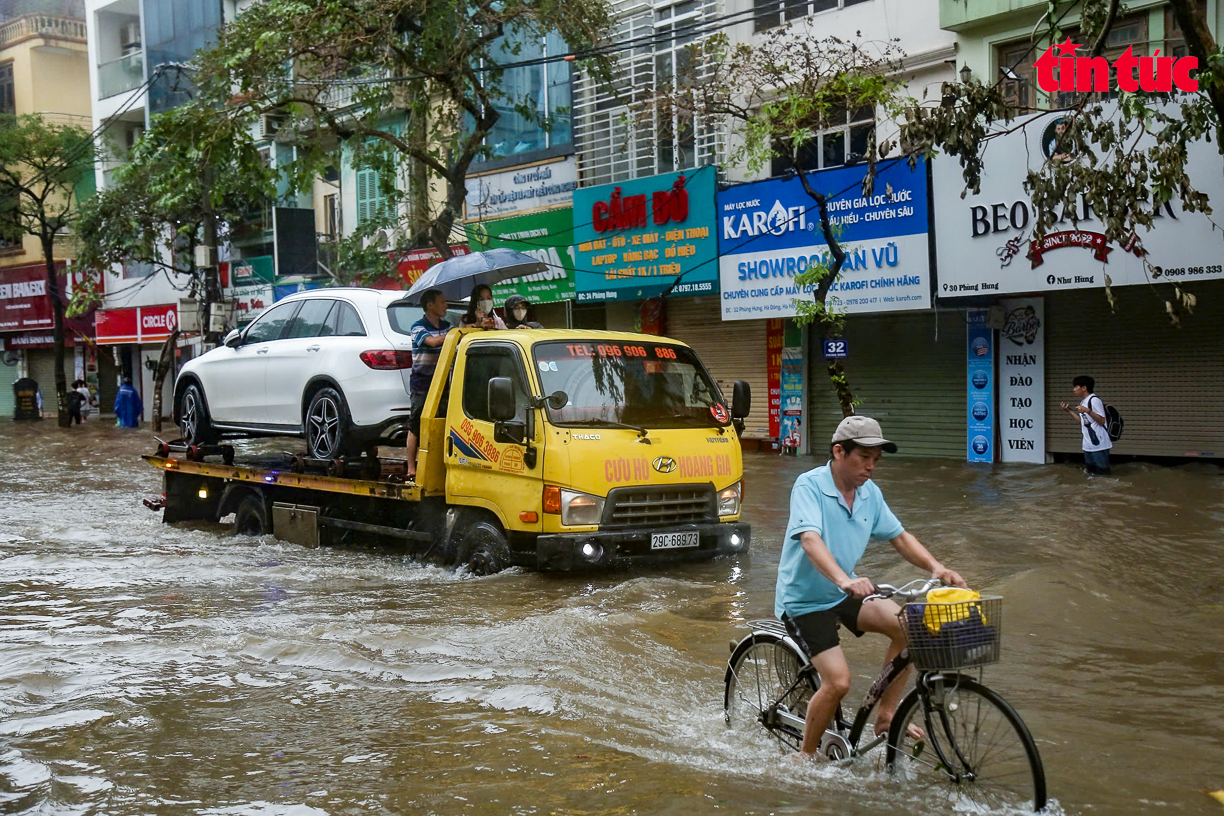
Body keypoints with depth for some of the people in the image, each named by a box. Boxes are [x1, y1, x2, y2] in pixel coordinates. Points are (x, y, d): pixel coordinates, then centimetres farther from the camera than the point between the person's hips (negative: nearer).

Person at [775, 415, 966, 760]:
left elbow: (898, 536, 8)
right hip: (804, 600, -7)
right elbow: (810, 540, -35)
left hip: (845, 594, 7)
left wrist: (935, 567, -10)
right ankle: (805, 756, 5)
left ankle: (886, 716, 3)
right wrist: (844, 580, -51)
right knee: (838, 681, -18)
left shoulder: (870, 492, 1)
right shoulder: (809, 485, -20)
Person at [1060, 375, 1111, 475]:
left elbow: (1101, 421, -16)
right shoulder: (1083, 402, 15)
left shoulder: (1094, 400, -14)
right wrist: (1069, 410, 15)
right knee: (1089, 471, 12)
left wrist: (1088, 411, -26)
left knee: (1101, 471, -5)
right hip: (1088, 444, 9)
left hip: (1099, 443, -9)